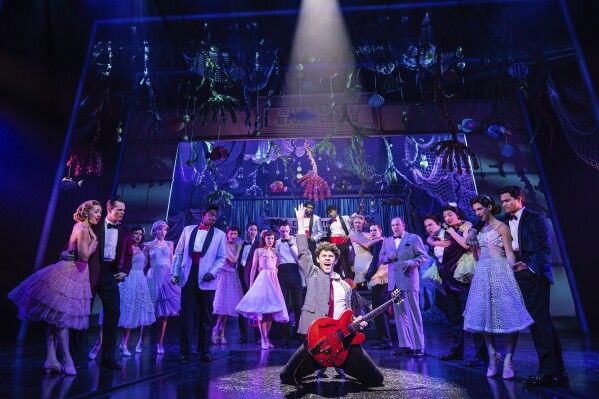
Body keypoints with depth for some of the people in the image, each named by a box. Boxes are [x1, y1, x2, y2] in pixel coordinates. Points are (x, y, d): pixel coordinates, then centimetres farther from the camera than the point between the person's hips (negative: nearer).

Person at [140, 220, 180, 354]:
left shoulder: (169, 244, 11)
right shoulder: (148, 245, 4)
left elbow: (172, 262, 12)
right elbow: (145, 265, 4)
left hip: (168, 278, 2)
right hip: (154, 278, -2)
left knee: (165, 311, 2)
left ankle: (160, 343, 11)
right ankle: (141, 340, 18)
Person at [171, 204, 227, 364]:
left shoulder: (220, 235, 7)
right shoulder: (188, 230, 10)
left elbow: (221, 258, 2)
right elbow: (179, 253, 10)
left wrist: (212, 273, -13)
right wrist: (175, 272, 1)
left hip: (206, 280, 0)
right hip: (188, 277, 1)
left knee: (206, 317, 7)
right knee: (187, 315, 4)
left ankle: (204, 351, 20)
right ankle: (184, 352, 15)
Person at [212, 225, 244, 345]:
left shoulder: (237, 245, 12)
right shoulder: (224, 245, -7)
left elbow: (238, 262, 12)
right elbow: (233, 259, -13)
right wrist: (239, 248, -5)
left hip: (233, 276, 6)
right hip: (225, 275, -6)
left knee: (228, 305, 5)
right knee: (223, 304, -7)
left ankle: (221, 333, 13)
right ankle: (217, 331, 8)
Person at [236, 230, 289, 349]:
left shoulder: (274, 251, 17)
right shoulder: (258, 251, 5)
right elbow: (253, 268, 2)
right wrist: (251, 284, -2)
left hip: (273, 280, 5)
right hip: (262, 279, -5)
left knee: (271, 308, 3)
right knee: (262, 308, -8)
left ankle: (266, 337, 13)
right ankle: (264, 339, -3)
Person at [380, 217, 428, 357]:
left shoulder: (414, 238, 3)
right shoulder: (387, 241, 16)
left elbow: (423, 256, -1)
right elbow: (381, 258, 18)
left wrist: (411, 262, -18)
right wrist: (388, 257, -4)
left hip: (409, 281, -5)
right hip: (394, 283, 5)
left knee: (413, 314, -1)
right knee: (399, 315, 8)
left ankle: (418, 346, 7)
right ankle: (405, 345, 16)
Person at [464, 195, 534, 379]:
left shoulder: (501, 227, -1)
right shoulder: (482, 230, 17)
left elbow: (509, 253, -10)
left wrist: (514, 268, -23)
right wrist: (473, 248, 6)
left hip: (499, 273, -6)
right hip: (483, 274, 7)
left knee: (506, 316, -5)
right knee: (485, 316, 5)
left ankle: (508, 360, 4)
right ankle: (492, 358, 15)